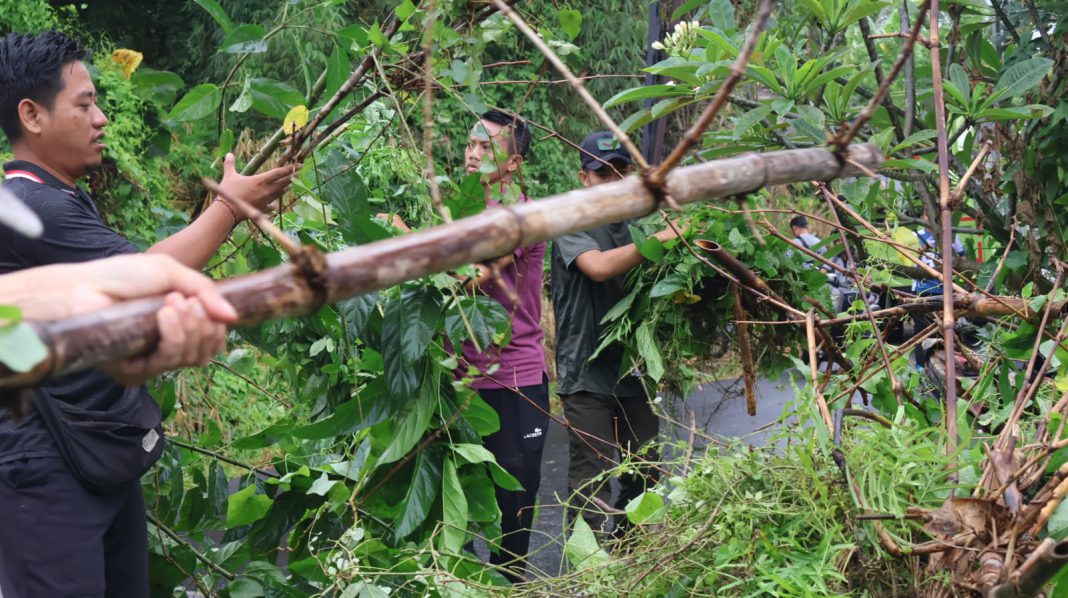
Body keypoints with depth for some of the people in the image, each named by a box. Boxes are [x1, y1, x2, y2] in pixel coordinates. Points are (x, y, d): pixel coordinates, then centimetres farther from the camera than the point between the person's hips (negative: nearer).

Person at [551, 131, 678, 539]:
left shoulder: (635, 228, 15)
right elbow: (598, 266, -25)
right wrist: (660, 238, -25)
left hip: (635, 371, 6)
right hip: (587, 373, -6)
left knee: (644, 476, 10)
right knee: (592, 480, -7)